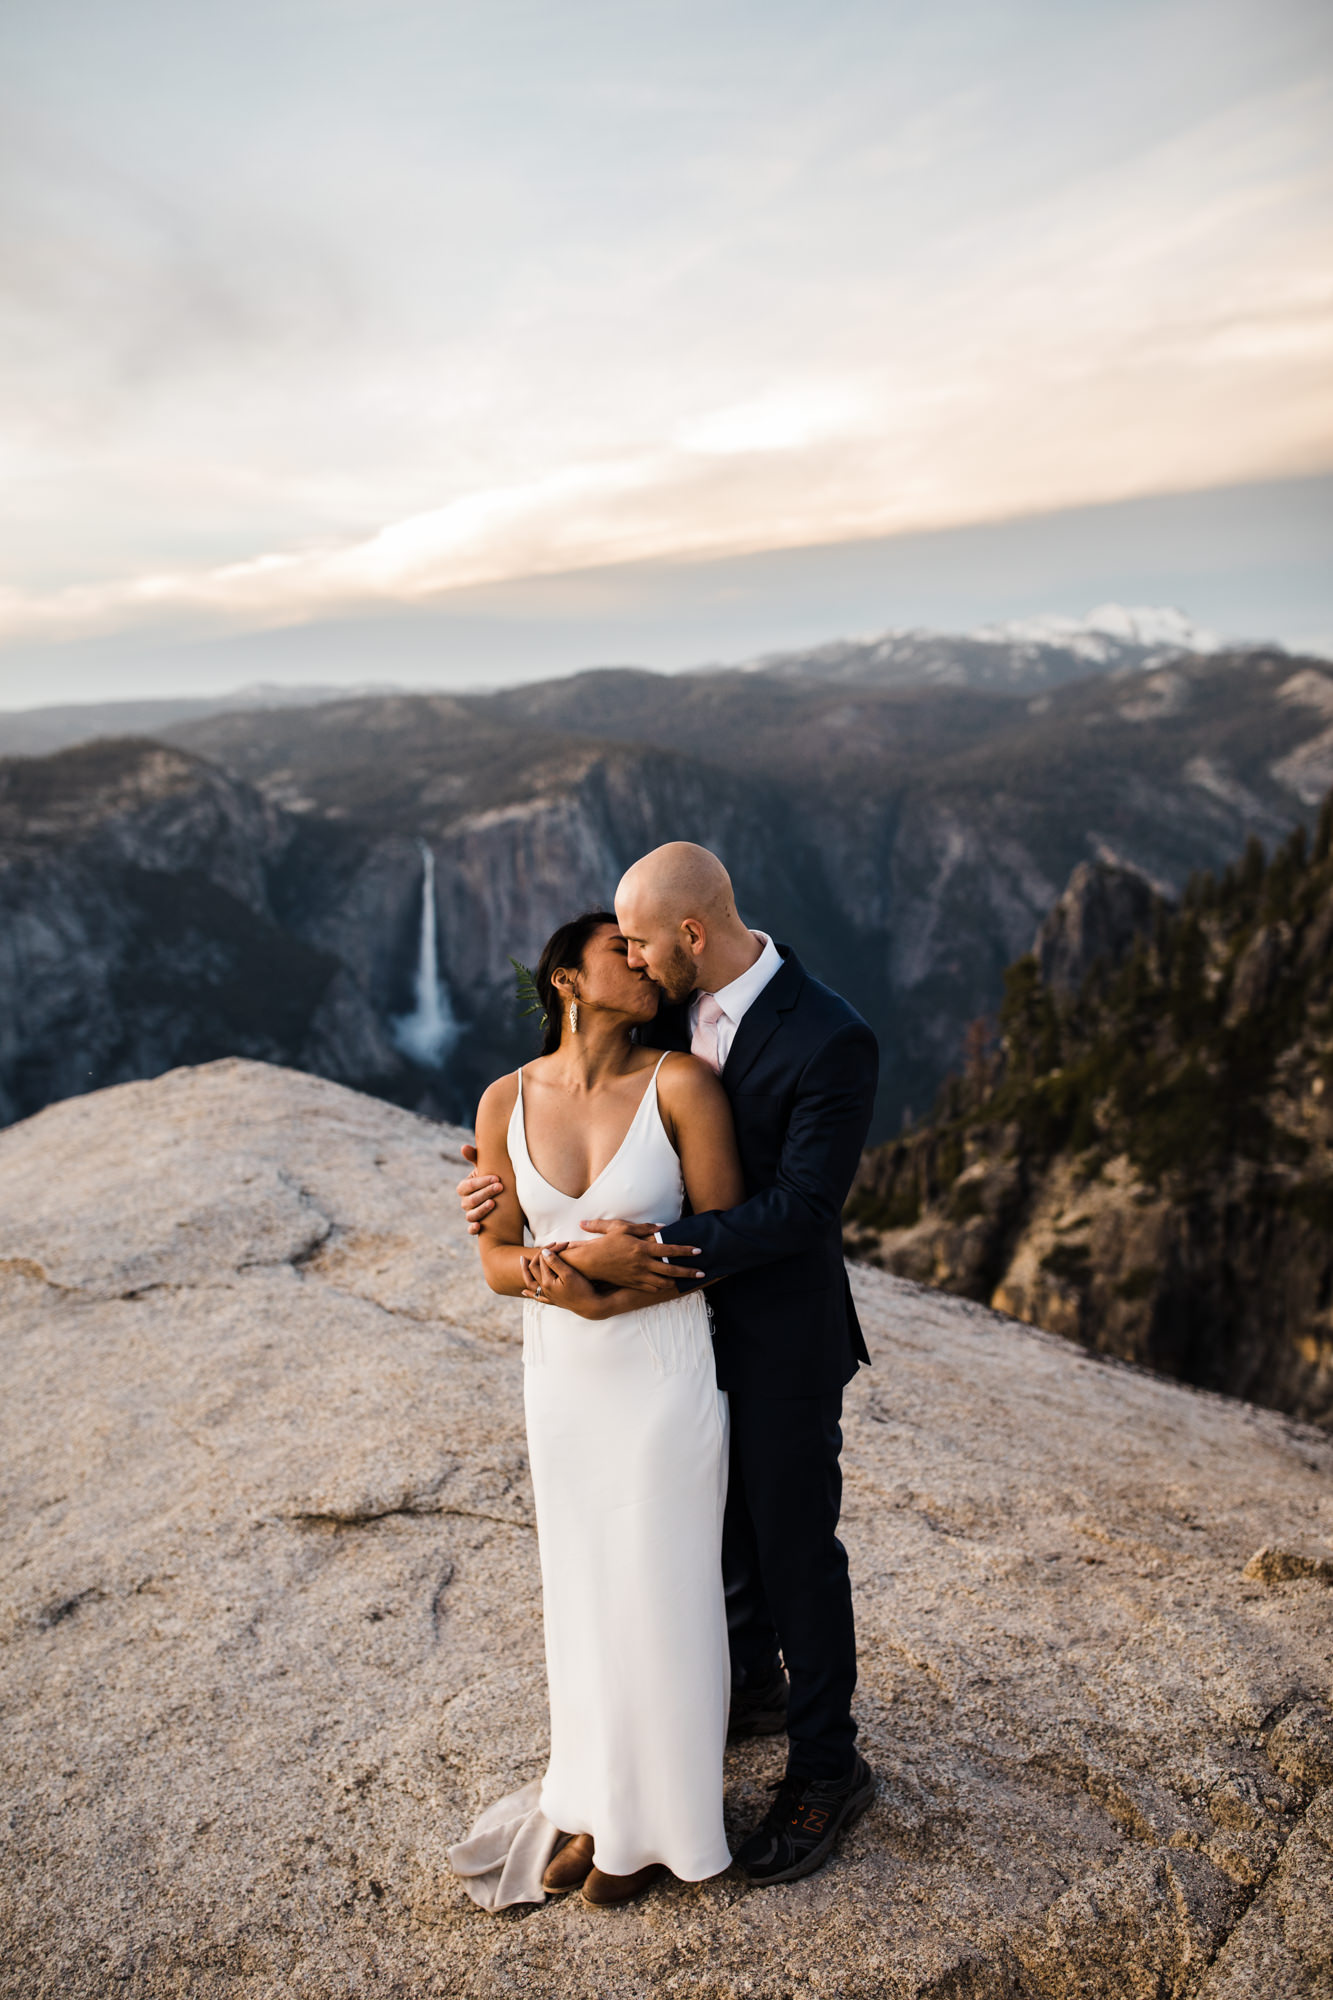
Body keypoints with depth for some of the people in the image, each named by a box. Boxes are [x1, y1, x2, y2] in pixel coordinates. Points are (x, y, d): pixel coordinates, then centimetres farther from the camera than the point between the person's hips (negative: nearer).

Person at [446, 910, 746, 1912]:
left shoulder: (682, 1084, -16)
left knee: (660, 1592, 10)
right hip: (562, 1375, 3)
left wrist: (608, 1299, -23)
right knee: (583, 1585, 18)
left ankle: (661, 1820, 35)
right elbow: (498, 1257, -1)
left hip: (665, 1369, -3)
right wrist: (553, 1273, -23)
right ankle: (597, 1797, 42)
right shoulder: (507, 1103, -6)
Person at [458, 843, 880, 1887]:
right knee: (722, 1520, 25)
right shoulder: (673, 1004, -5)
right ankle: (754, 1685, 50)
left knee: (794, 1545, 10)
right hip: (693, 1313, 7)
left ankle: (827, 1765, 33)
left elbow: (800, 1207, -28)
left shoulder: (833, 1042, -27)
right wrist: (520, 1176, -8)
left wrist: (654, 1247, -33)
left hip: (782, 1338, -7)